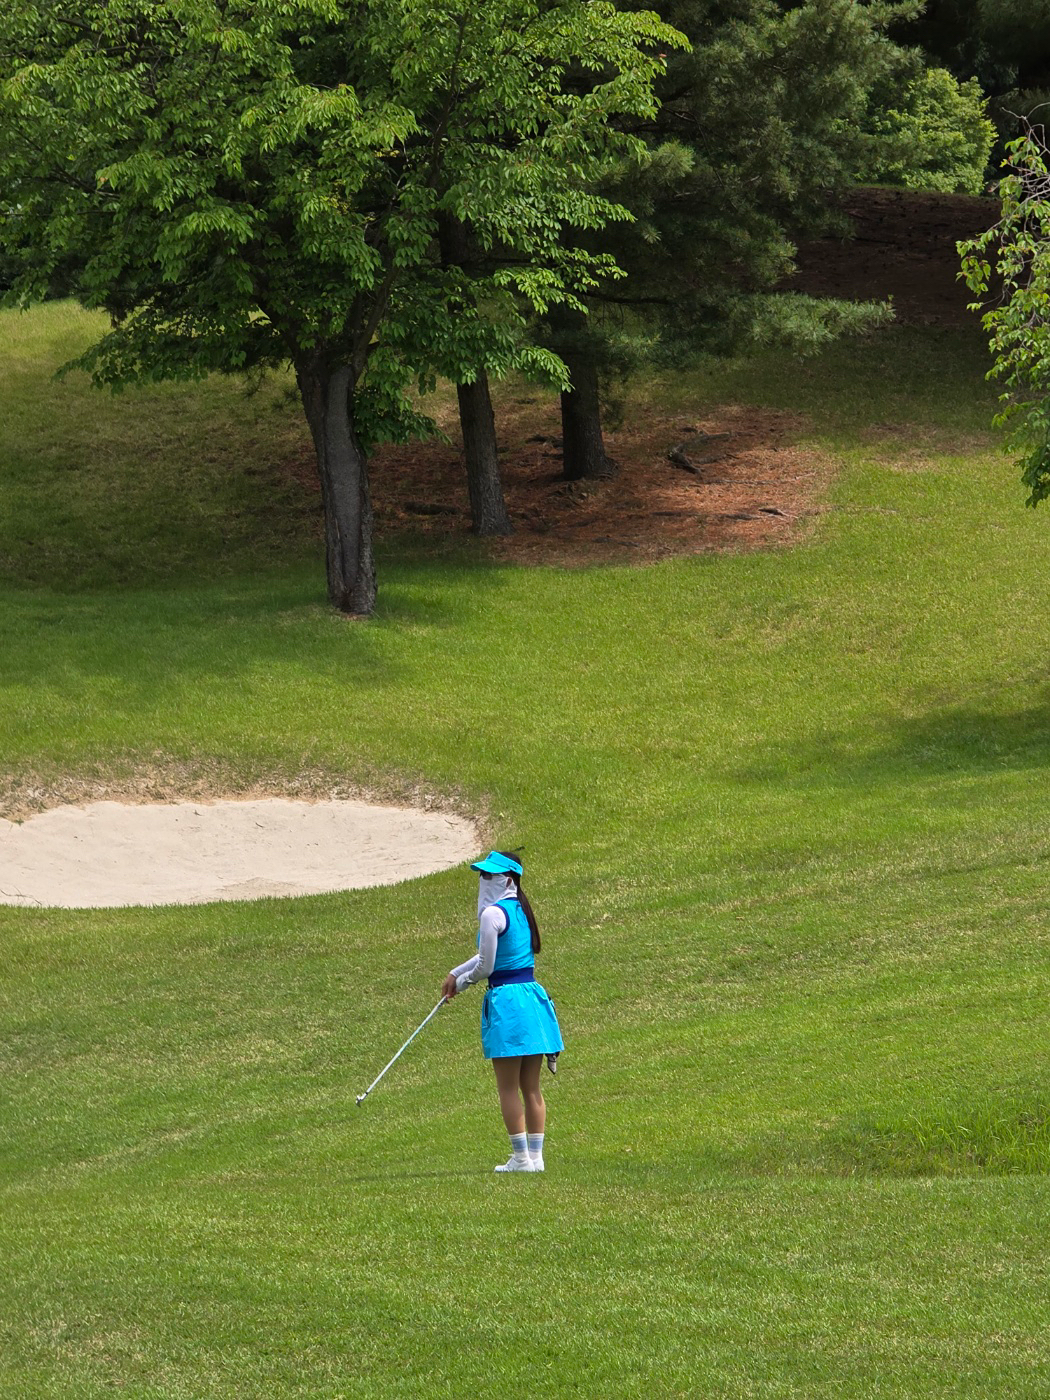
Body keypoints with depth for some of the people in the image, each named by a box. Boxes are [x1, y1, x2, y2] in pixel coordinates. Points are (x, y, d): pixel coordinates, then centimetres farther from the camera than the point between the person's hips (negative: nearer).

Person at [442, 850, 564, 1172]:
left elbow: (486, 966, -10)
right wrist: (456, 974, 24)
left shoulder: (493, 914, -13)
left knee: (508, 1088, 0)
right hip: (532, 994, 8)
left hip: (505, 999, -8)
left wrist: (461, 982, 10)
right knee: (531, 1088, 10)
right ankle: (535, 1155, 12)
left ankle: (521, 1158, 0)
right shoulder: (521, 910, 14)